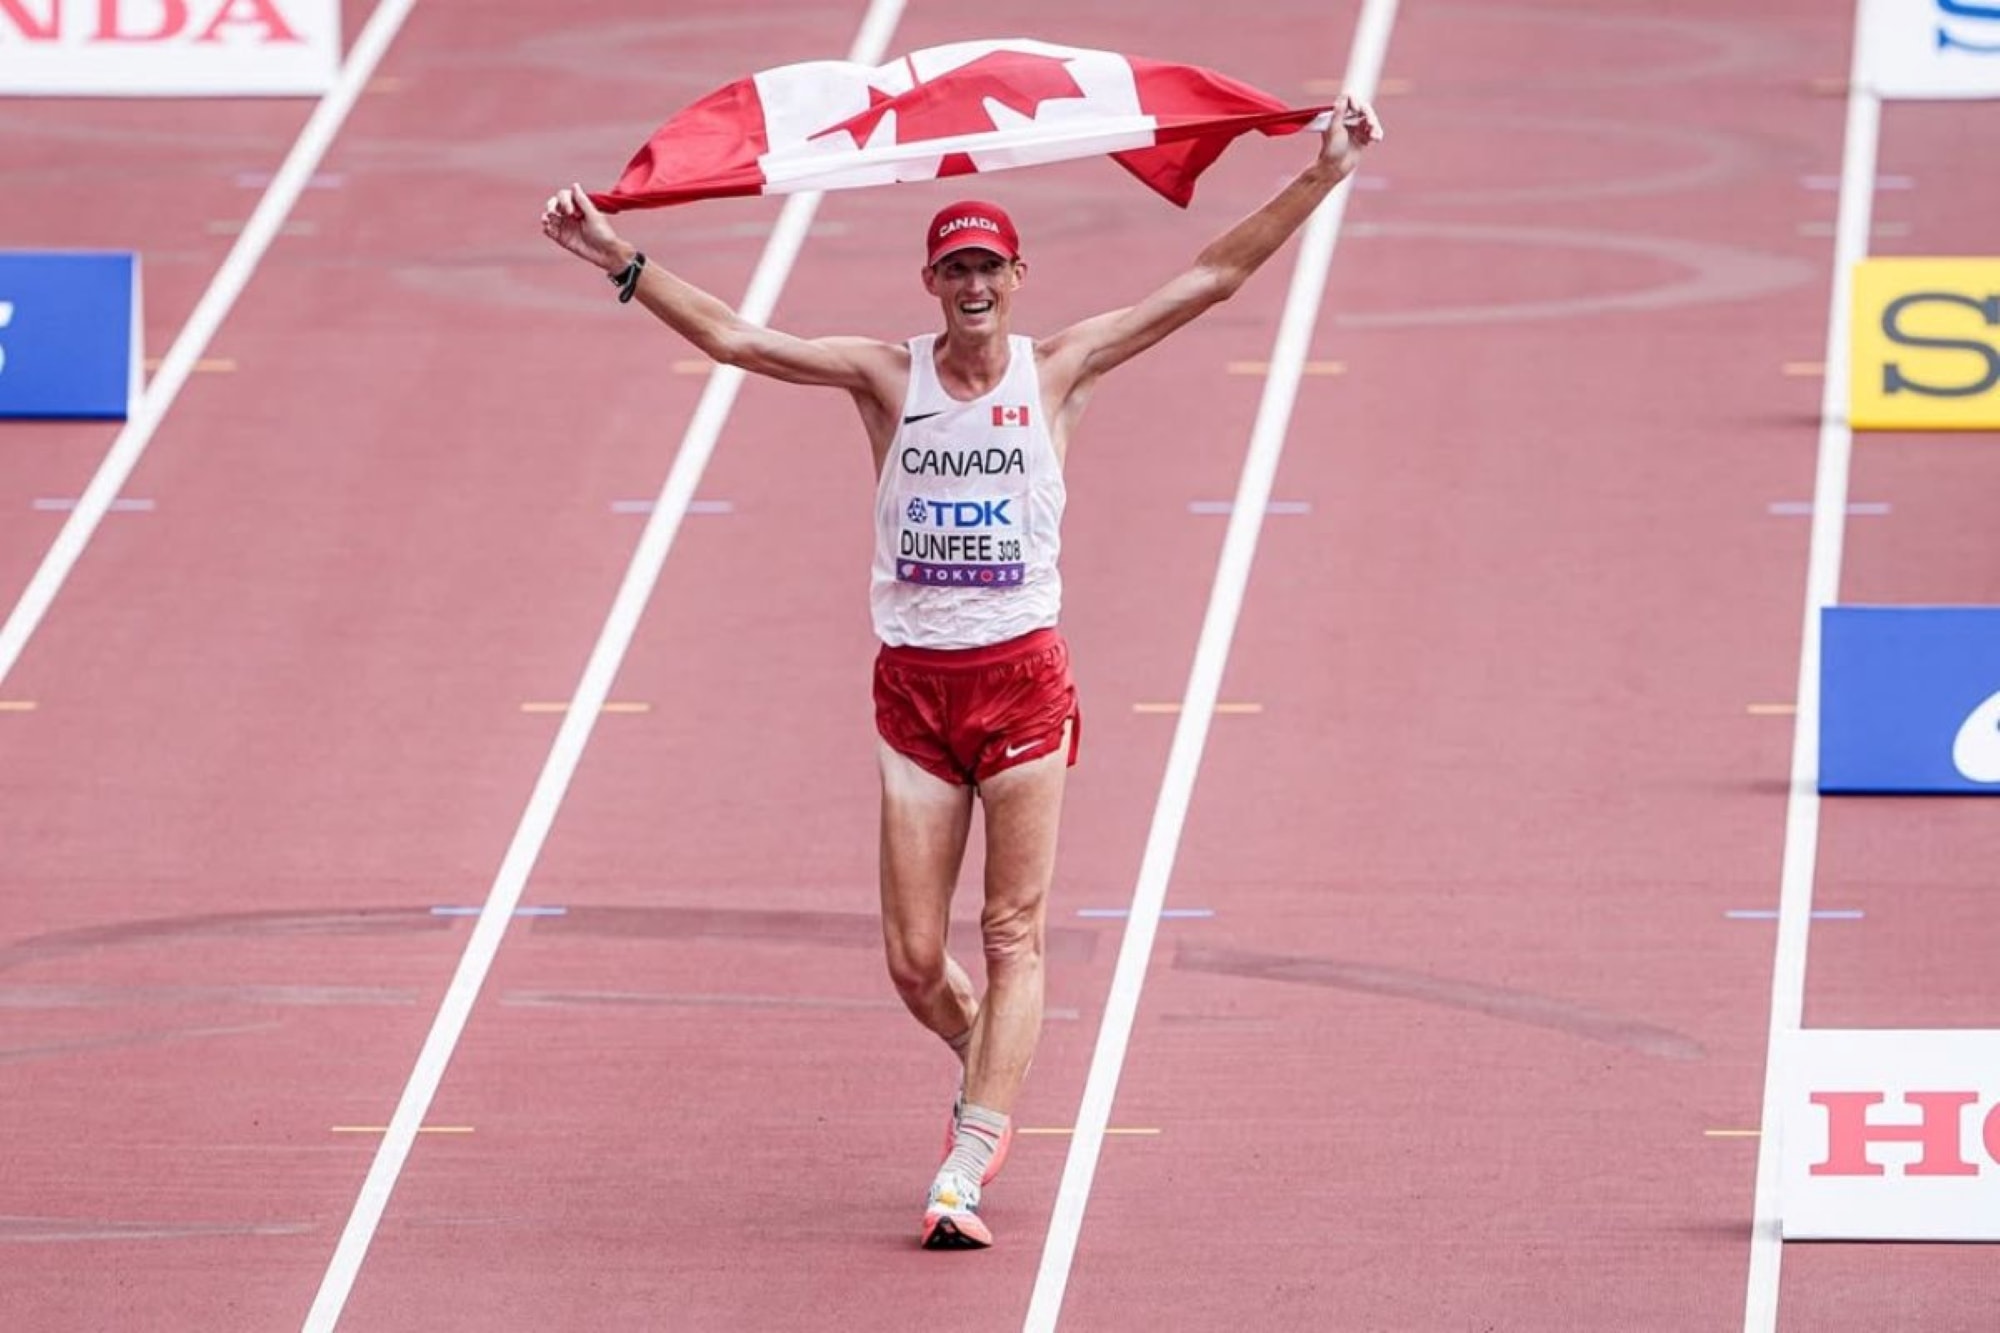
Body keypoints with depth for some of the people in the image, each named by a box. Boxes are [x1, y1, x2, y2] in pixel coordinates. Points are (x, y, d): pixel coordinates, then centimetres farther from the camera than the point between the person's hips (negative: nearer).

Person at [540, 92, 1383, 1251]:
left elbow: (1213, 278, 0)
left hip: (1024, 677, -1)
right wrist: (621, 262, -12)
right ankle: (991, 1065, 32)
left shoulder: (1057, 371, 1)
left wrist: (1322, 178, -7)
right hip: (914, 685, 1)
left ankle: (964, 1175, -8)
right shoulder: (889, 378, 3)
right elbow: (735, 339, -3)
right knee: (915, 959, 1)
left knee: (1013, 936, -6)